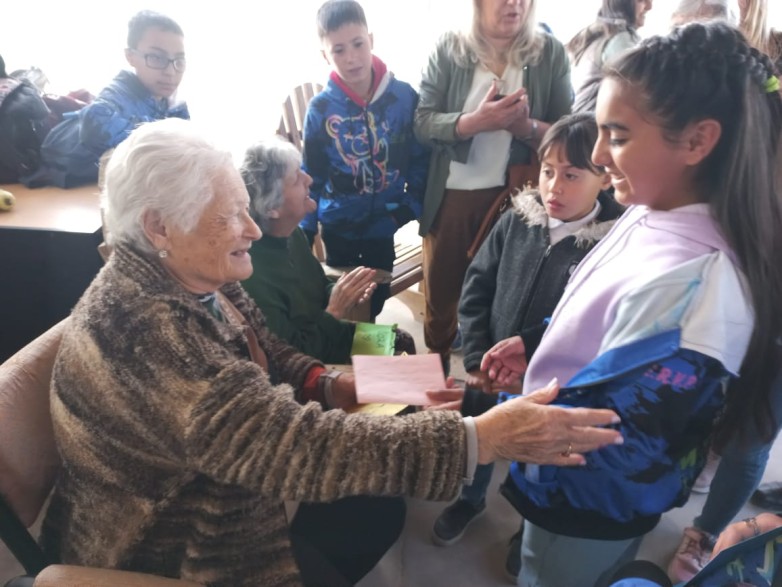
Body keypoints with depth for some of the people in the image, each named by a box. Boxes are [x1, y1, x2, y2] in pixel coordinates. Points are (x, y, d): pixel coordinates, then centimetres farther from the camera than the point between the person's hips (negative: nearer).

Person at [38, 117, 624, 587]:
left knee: (380, 505, 12)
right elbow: (297, 446, -40)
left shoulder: (199, 280, -7)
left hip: (229, 506, 8)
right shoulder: (138, 330, -35)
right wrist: (483, 438, -41)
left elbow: (271, 361, 2)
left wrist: (350, 387, -17)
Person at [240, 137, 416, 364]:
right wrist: (335, 311, -25)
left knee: (402, 341, 9)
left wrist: (347, 292, -9)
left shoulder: (293, 233, -5)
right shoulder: (251, 271, -34)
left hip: (324, 335, 8)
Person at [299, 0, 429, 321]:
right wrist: (305, 231, -2)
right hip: (339, 224, 0)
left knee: (378, 293, 18)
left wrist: (412, 205, -6)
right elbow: (311, 177, -3)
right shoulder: (320, 108, -11)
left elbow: (420, 158, -1)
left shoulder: (404, 96, -11)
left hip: (385, 221, 1)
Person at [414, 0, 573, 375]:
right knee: (441, 291, 15)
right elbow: (422, 122, -9)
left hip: (513, 194, 0)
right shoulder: (449, 49, -3)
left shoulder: (550, 52, -2)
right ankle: (436, 370, 39)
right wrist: (474, 121, -26)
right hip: (452, 195, 0)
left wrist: (528, 127, -22)